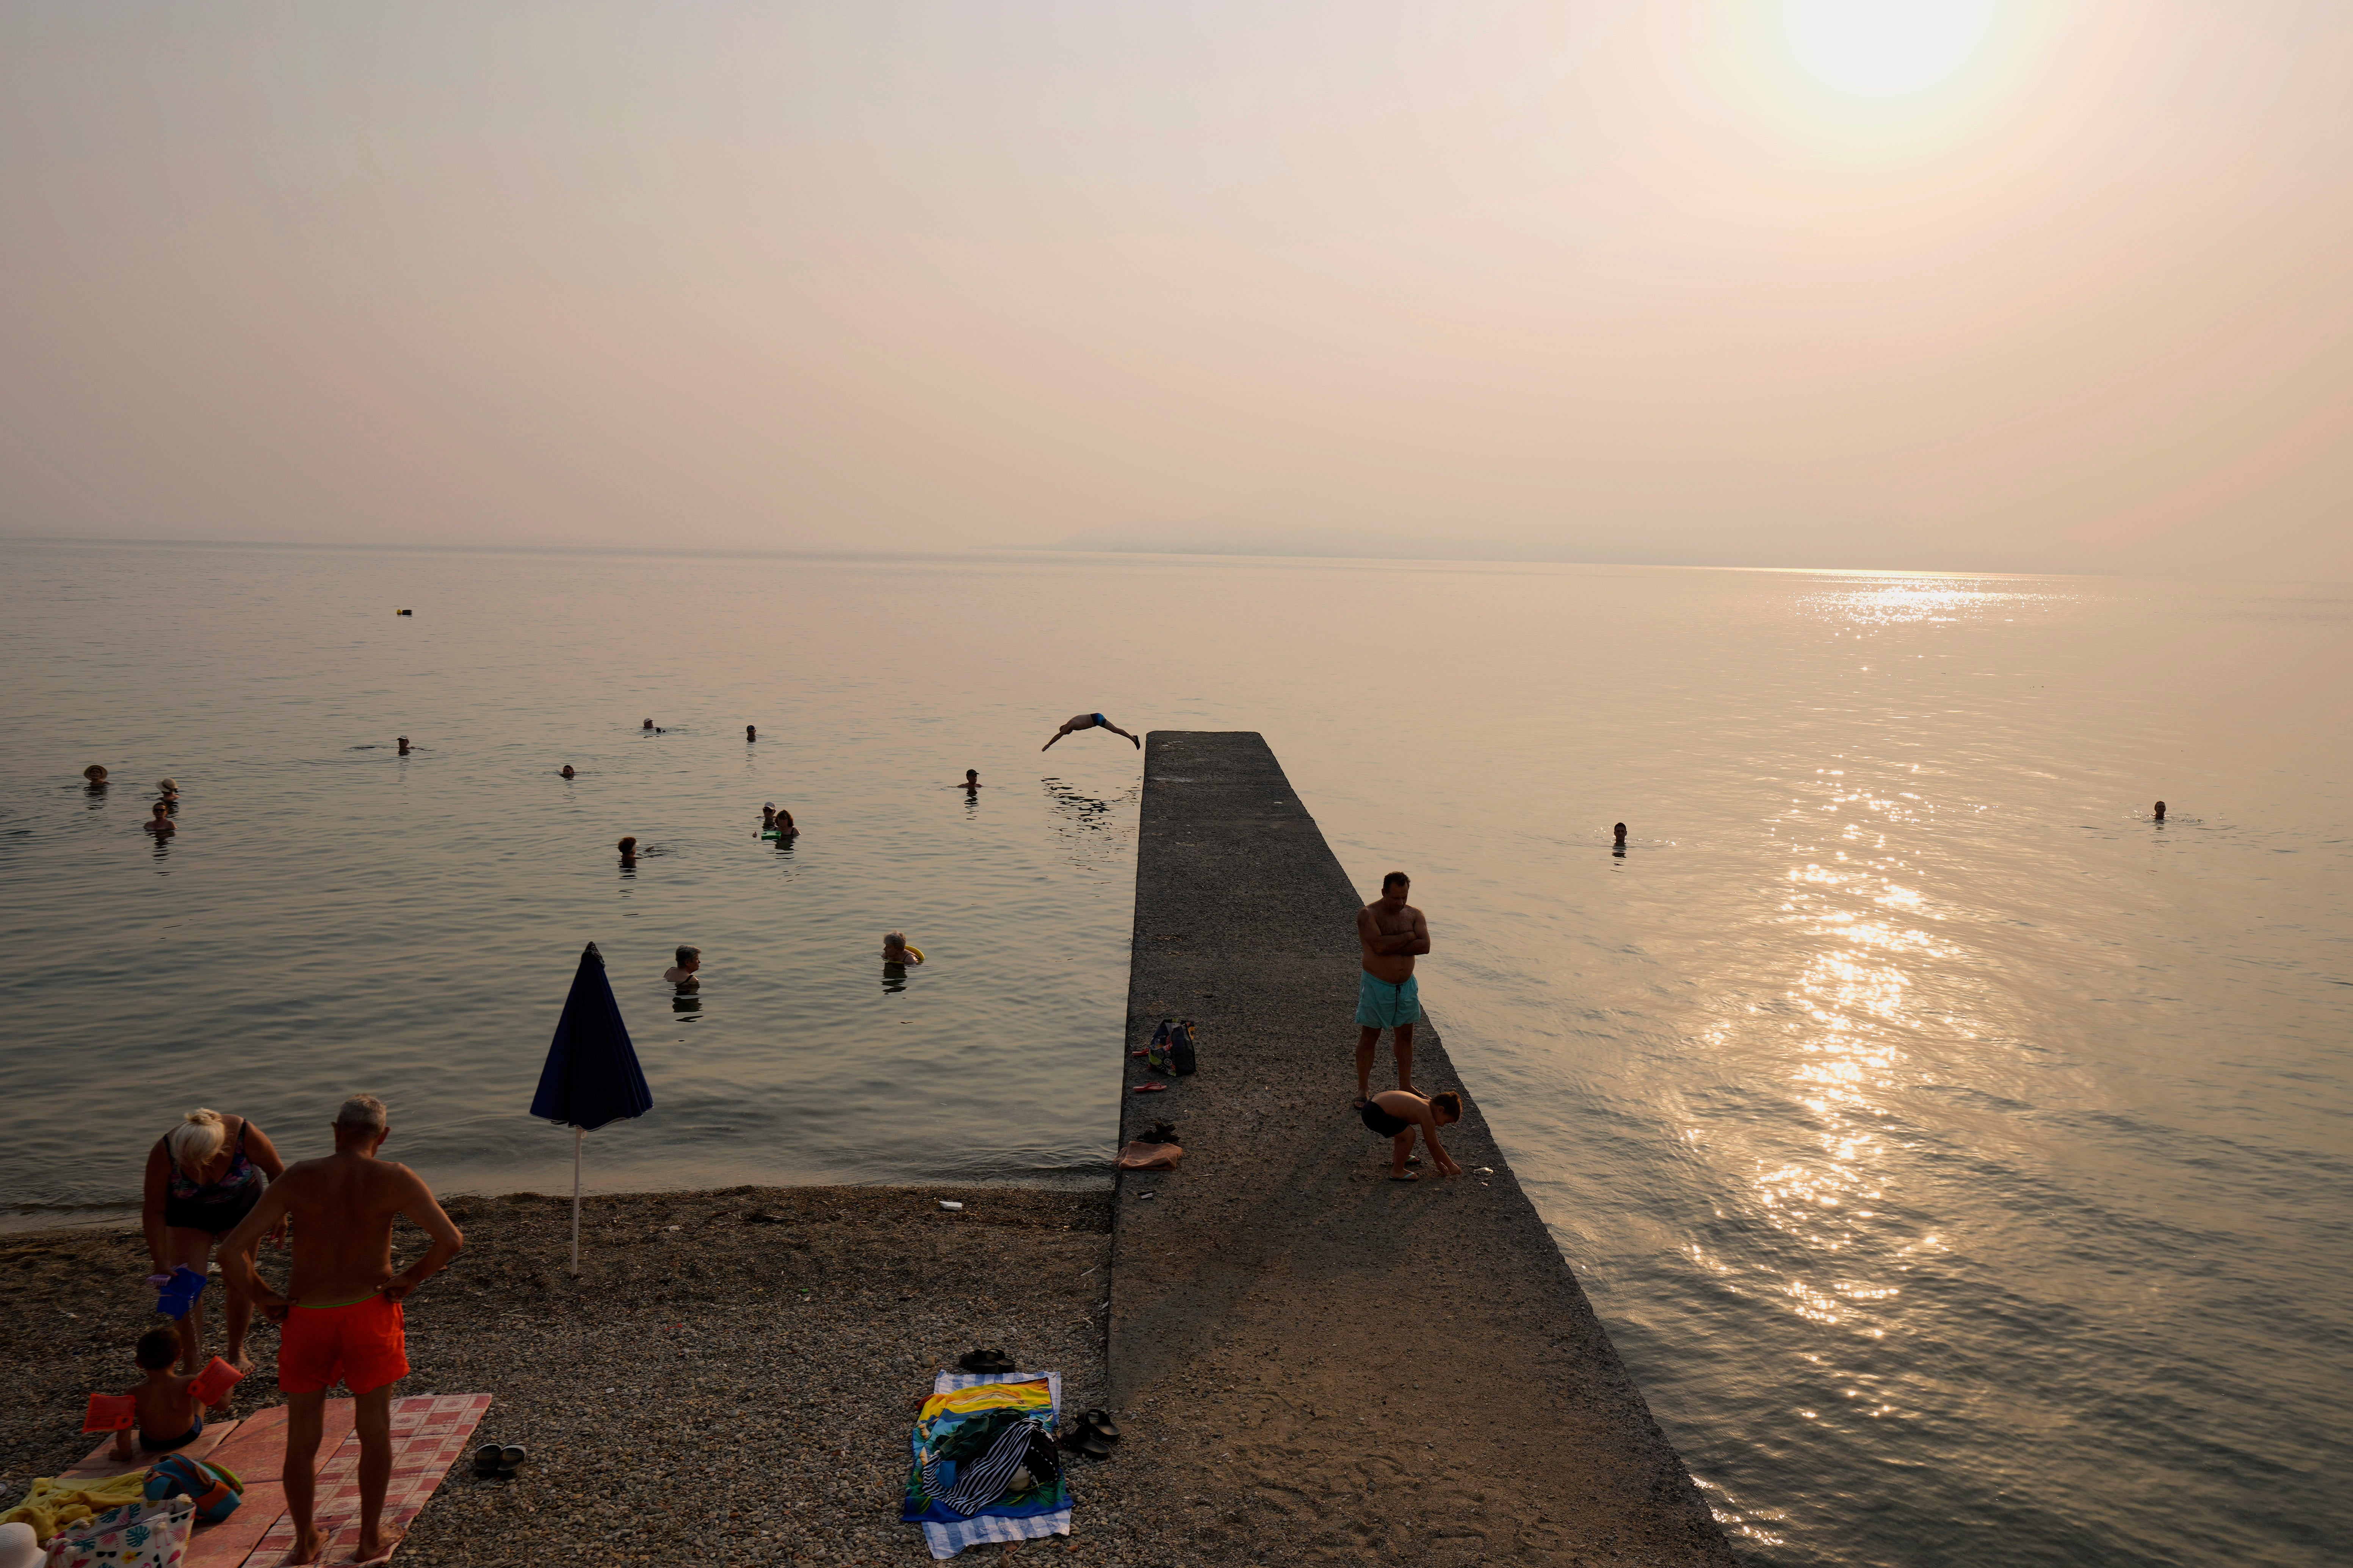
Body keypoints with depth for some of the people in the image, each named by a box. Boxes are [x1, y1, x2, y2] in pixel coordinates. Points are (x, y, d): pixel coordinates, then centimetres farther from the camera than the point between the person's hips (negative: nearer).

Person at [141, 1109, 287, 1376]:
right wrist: (161, 1263, -21)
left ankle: (237, 1352, 21)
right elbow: (154, 1210, -21)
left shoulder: (245, 1135, -35)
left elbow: (277, 1172, -15)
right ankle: (191, 1366, 2)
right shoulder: (164, 1153, -32)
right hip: (189, 1216, 0)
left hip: (241, 1208, 0)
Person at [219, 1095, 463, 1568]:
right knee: (375, 1430, 16)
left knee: (301, 1438, 18)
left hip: (306, 1317, 1)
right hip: (369, 1314, -1)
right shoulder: (393, 1180, -10)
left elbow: (234, 1248, -9)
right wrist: (412, 1278, 0)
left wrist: (261, 1299, 3)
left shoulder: (296, 1180, -6)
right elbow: (451, 1240, -15)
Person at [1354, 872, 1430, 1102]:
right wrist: (1409, 936, -15)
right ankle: (1363, 1089, 14)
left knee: (1405, 1036, 13)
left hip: (1406, 986, 5)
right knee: (1369, 1037, 4)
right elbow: (1379, 946, -26)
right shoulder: (1367, 915, -12)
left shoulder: (1415, 915, 2)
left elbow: (1425, 946, -12)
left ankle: (1405, 1087, 25)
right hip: (1376, 986, -4)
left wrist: (1392, 947, -19)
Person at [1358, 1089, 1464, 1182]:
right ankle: (1397, 1172, 1)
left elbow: (1430, 1141, 26)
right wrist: (1451, 1166, 8)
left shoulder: (1425, 1103, 14)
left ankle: (1397, 1158, 46)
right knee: (1409, 1135, -13)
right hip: (1374, 1114, -11)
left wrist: (1438, 1162, 32)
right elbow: (1435, 1147, -5)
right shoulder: (1426, 1115, -14)